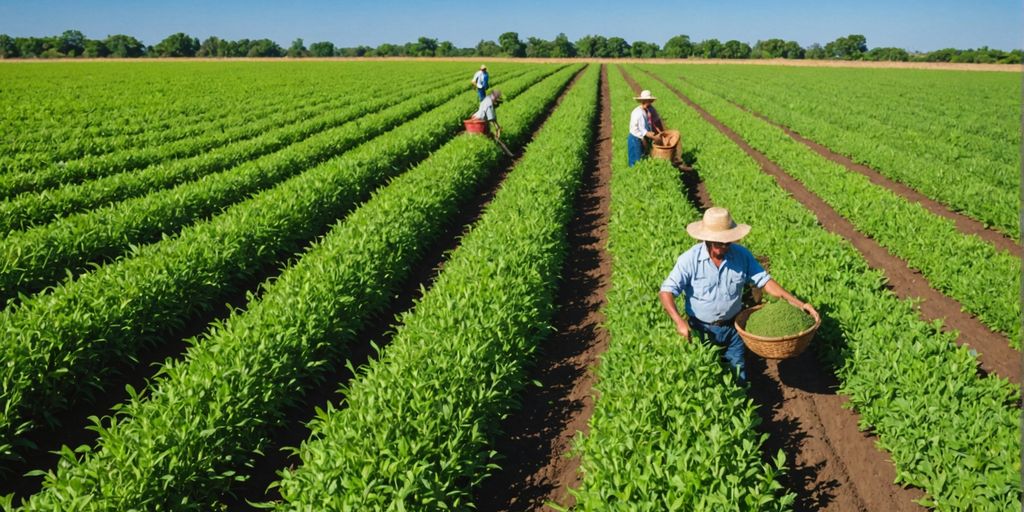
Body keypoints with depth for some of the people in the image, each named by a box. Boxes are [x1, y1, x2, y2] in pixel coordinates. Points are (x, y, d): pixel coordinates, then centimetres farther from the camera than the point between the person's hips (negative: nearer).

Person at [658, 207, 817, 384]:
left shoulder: (742, 255, -9)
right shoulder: (690, 260, -20)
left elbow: (765, 281, -4)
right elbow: (666, 291, -22)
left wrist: (798, 304, -13)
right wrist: (679, 321, -36)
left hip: (733, 328, 3)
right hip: (702, 330, -2)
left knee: (738, 378, 15)